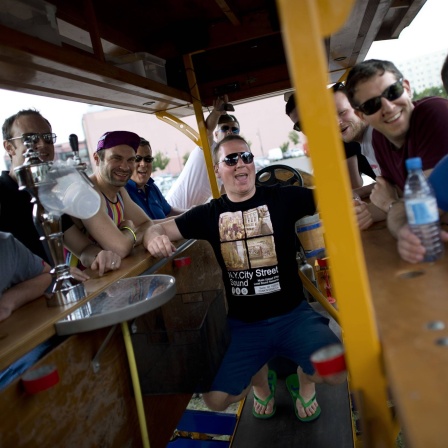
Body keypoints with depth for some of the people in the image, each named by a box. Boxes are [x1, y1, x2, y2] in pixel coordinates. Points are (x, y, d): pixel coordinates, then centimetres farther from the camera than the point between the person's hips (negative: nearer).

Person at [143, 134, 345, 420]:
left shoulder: (283, 198, -4)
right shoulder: (210, 214, 2)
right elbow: (160, 228, 5)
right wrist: (154, 236, -20)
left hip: (293, 315, -1)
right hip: (243, 324, 2)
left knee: (338, 372, -22)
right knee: (216, 399, -8)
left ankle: (305, 380, 18)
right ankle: (260, 379, 28)